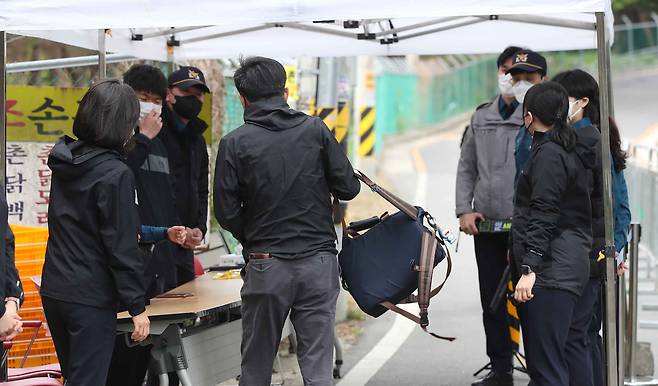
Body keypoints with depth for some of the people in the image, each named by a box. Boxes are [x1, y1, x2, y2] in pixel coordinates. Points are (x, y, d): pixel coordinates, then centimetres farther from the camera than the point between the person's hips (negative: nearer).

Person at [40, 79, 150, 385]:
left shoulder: (65, 164, 6)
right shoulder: (116, 174, -17)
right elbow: (122, 248, -18)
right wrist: (137, 307, -12)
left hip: (54, 291, 8)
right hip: (91, 298, -8)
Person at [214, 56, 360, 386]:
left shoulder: (235, 143, -3)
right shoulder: (315, 130, 1)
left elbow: (226, 213, -5)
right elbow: (348, 188, 0)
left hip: (265, 265, -1)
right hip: (319, 262, 1)